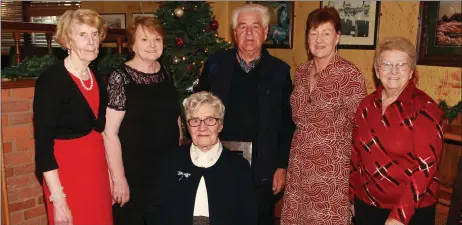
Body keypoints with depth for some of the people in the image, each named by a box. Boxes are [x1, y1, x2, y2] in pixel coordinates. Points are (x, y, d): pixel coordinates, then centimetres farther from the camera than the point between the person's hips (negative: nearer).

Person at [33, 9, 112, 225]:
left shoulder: (97, 78, 6)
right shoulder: (50, 80, -15)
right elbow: (43, 144, -17)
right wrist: (58, 199, -20)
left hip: (97, 168, 7)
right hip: (66, 170, -6)